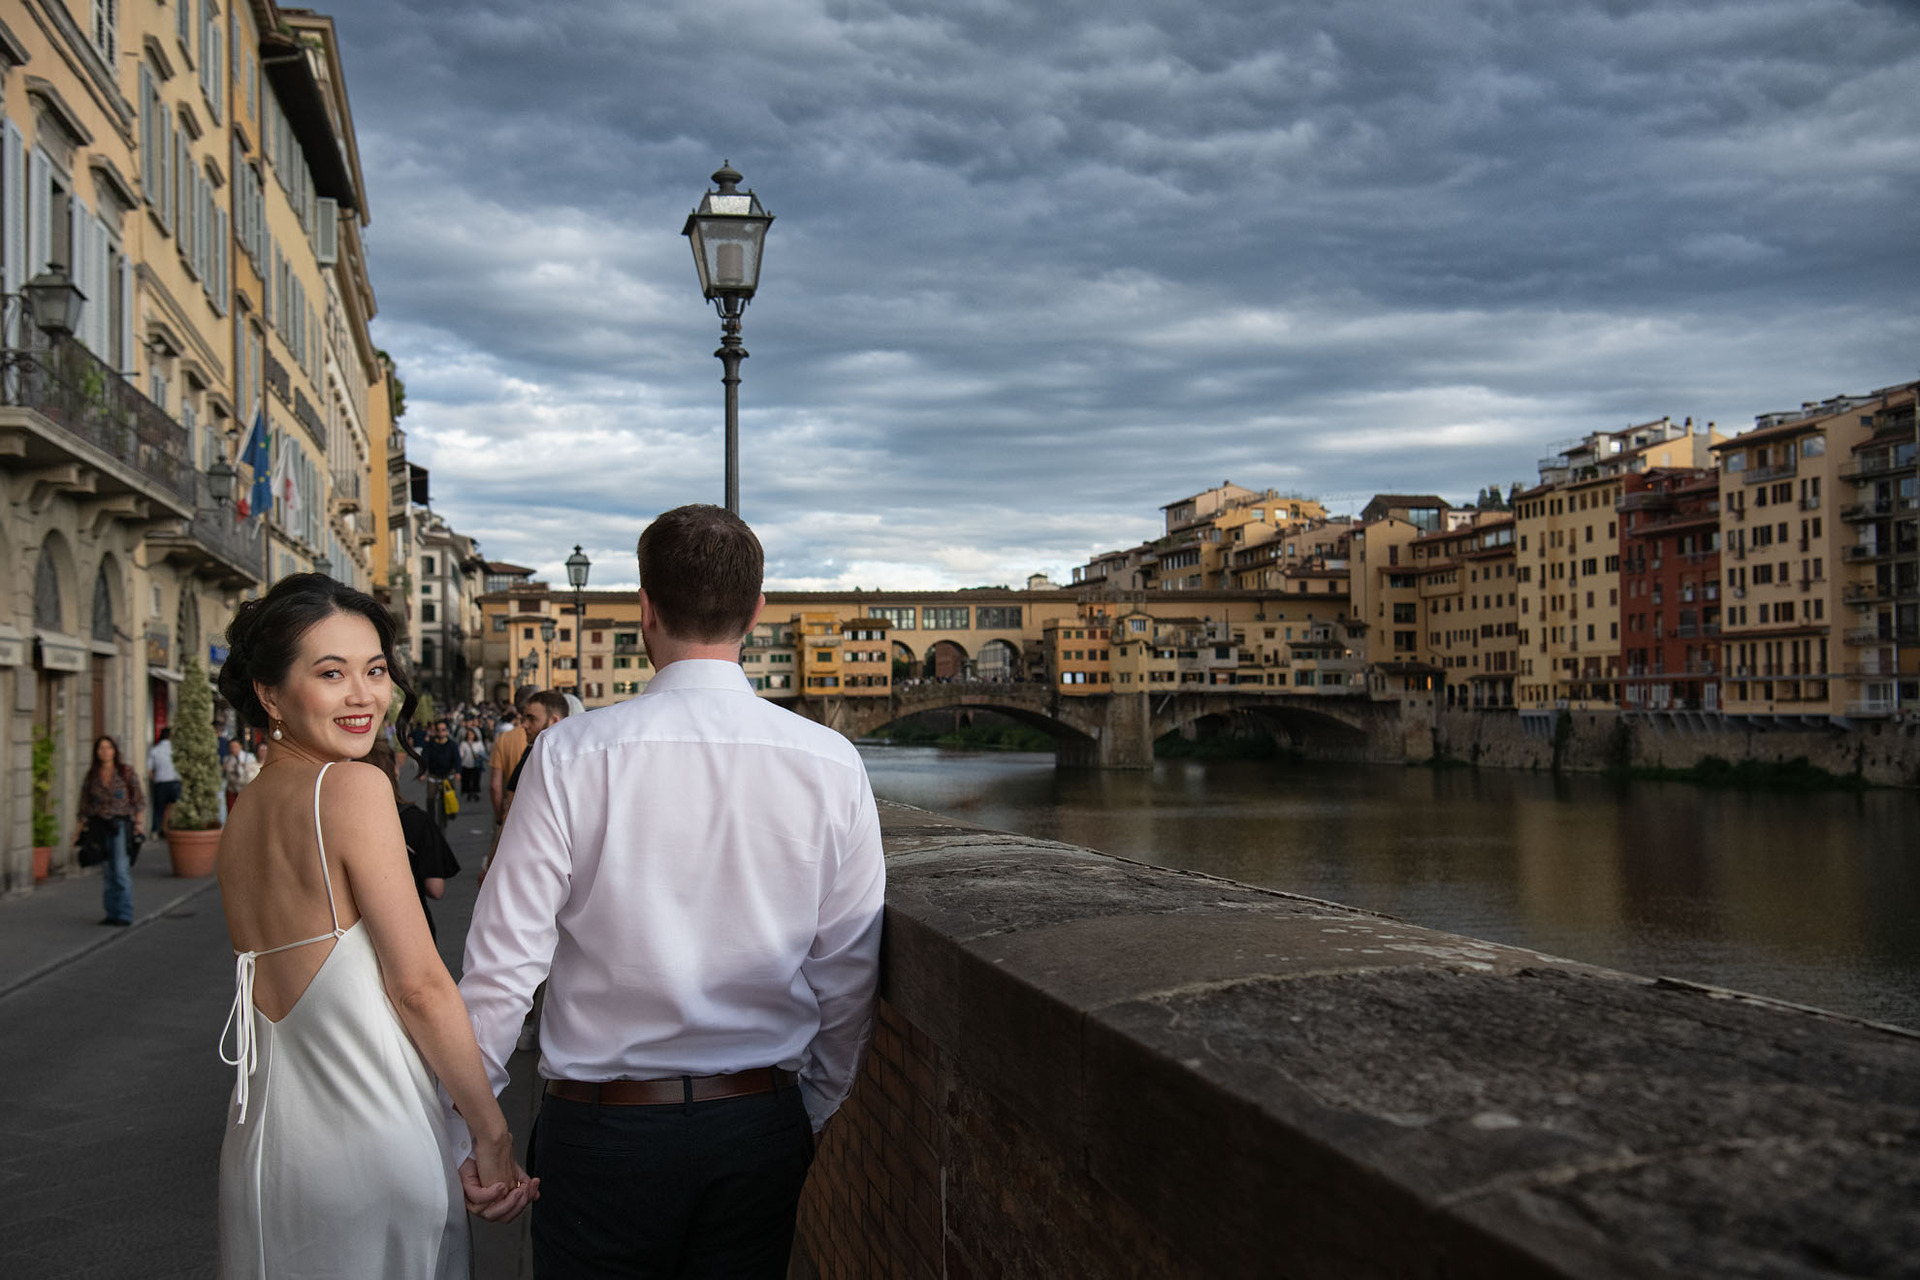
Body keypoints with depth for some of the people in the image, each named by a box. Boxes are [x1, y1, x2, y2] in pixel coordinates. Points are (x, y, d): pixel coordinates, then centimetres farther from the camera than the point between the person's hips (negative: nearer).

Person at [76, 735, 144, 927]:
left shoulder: (126, 771, 2)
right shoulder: (91, 776, 9)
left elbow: (138, 800, 3)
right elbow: (85, 805, 14)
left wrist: (138, 822, -6)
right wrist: (80, 827, 7)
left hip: (120, 825, -3)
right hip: (99, 826, 3)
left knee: (121, 870, -10)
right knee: (107, 872, 6)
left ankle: (124, 915, -7)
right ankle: (112, 913, 13)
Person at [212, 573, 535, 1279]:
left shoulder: (239, 819, 8)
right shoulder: (355, 787, -15)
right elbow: (419, 984, -16)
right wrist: (491, 1134, -9)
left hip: (262, 1139, 8)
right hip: (374, 1143, -7)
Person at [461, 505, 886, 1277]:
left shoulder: (571, 755, -12)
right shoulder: (830, 764, -6)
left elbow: (505, 962, -10)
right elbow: (850, 978, -2)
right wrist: (810, 1117, 13)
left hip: (604, 1127, -2)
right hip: (762, 1126, 2)